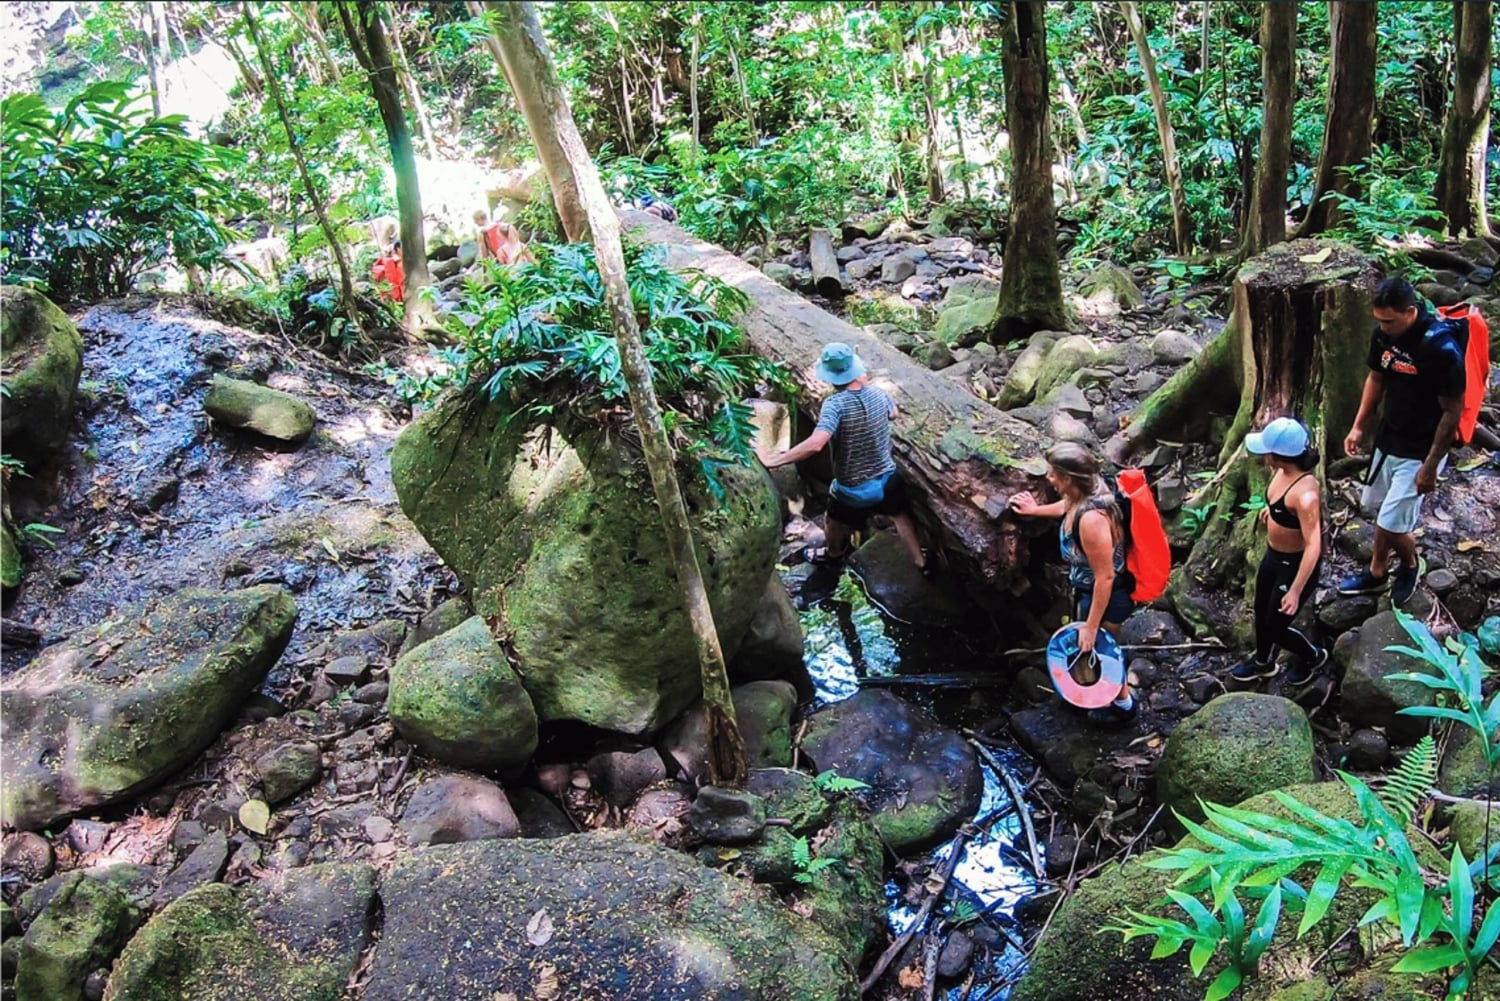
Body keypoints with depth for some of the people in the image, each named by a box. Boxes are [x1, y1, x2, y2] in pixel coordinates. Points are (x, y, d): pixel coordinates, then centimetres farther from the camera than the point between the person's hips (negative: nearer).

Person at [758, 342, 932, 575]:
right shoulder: (877, 393, -12)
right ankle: (922, 563, 43)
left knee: (834, 521, 28)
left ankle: (834, 554, 57)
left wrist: (774, 460, -37)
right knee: (901, 516, 30)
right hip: (887, 478, 4)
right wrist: (866, 384, 14)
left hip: (853, 488, -3)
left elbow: (815, 444, -43)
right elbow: (893, 413, 13)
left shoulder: (835, 404, -29)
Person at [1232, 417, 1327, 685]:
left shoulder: (1305, 494, -37)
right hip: (1273, 555, 8)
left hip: (1295, 565, -8)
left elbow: (1313, 546, -36)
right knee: (1261, 613, 27)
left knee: (1275, 627, 12)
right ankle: (1263, 663, 52)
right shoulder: (1283, 471, -11)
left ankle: (1313, 656, 43)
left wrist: (1296, 590, -36)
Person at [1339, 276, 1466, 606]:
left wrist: (1430, 465, -17)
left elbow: (1452, 412, -20)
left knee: (1391, 524, -3)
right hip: (1388, 440, 7)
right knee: (1382, 512, 19)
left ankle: (1409, 566, 27)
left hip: (1418, 452, -7)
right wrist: (1359, 426, 9)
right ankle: (1376, 573, 37)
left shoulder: (1442, 350, -27)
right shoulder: (1384, 334, -7)